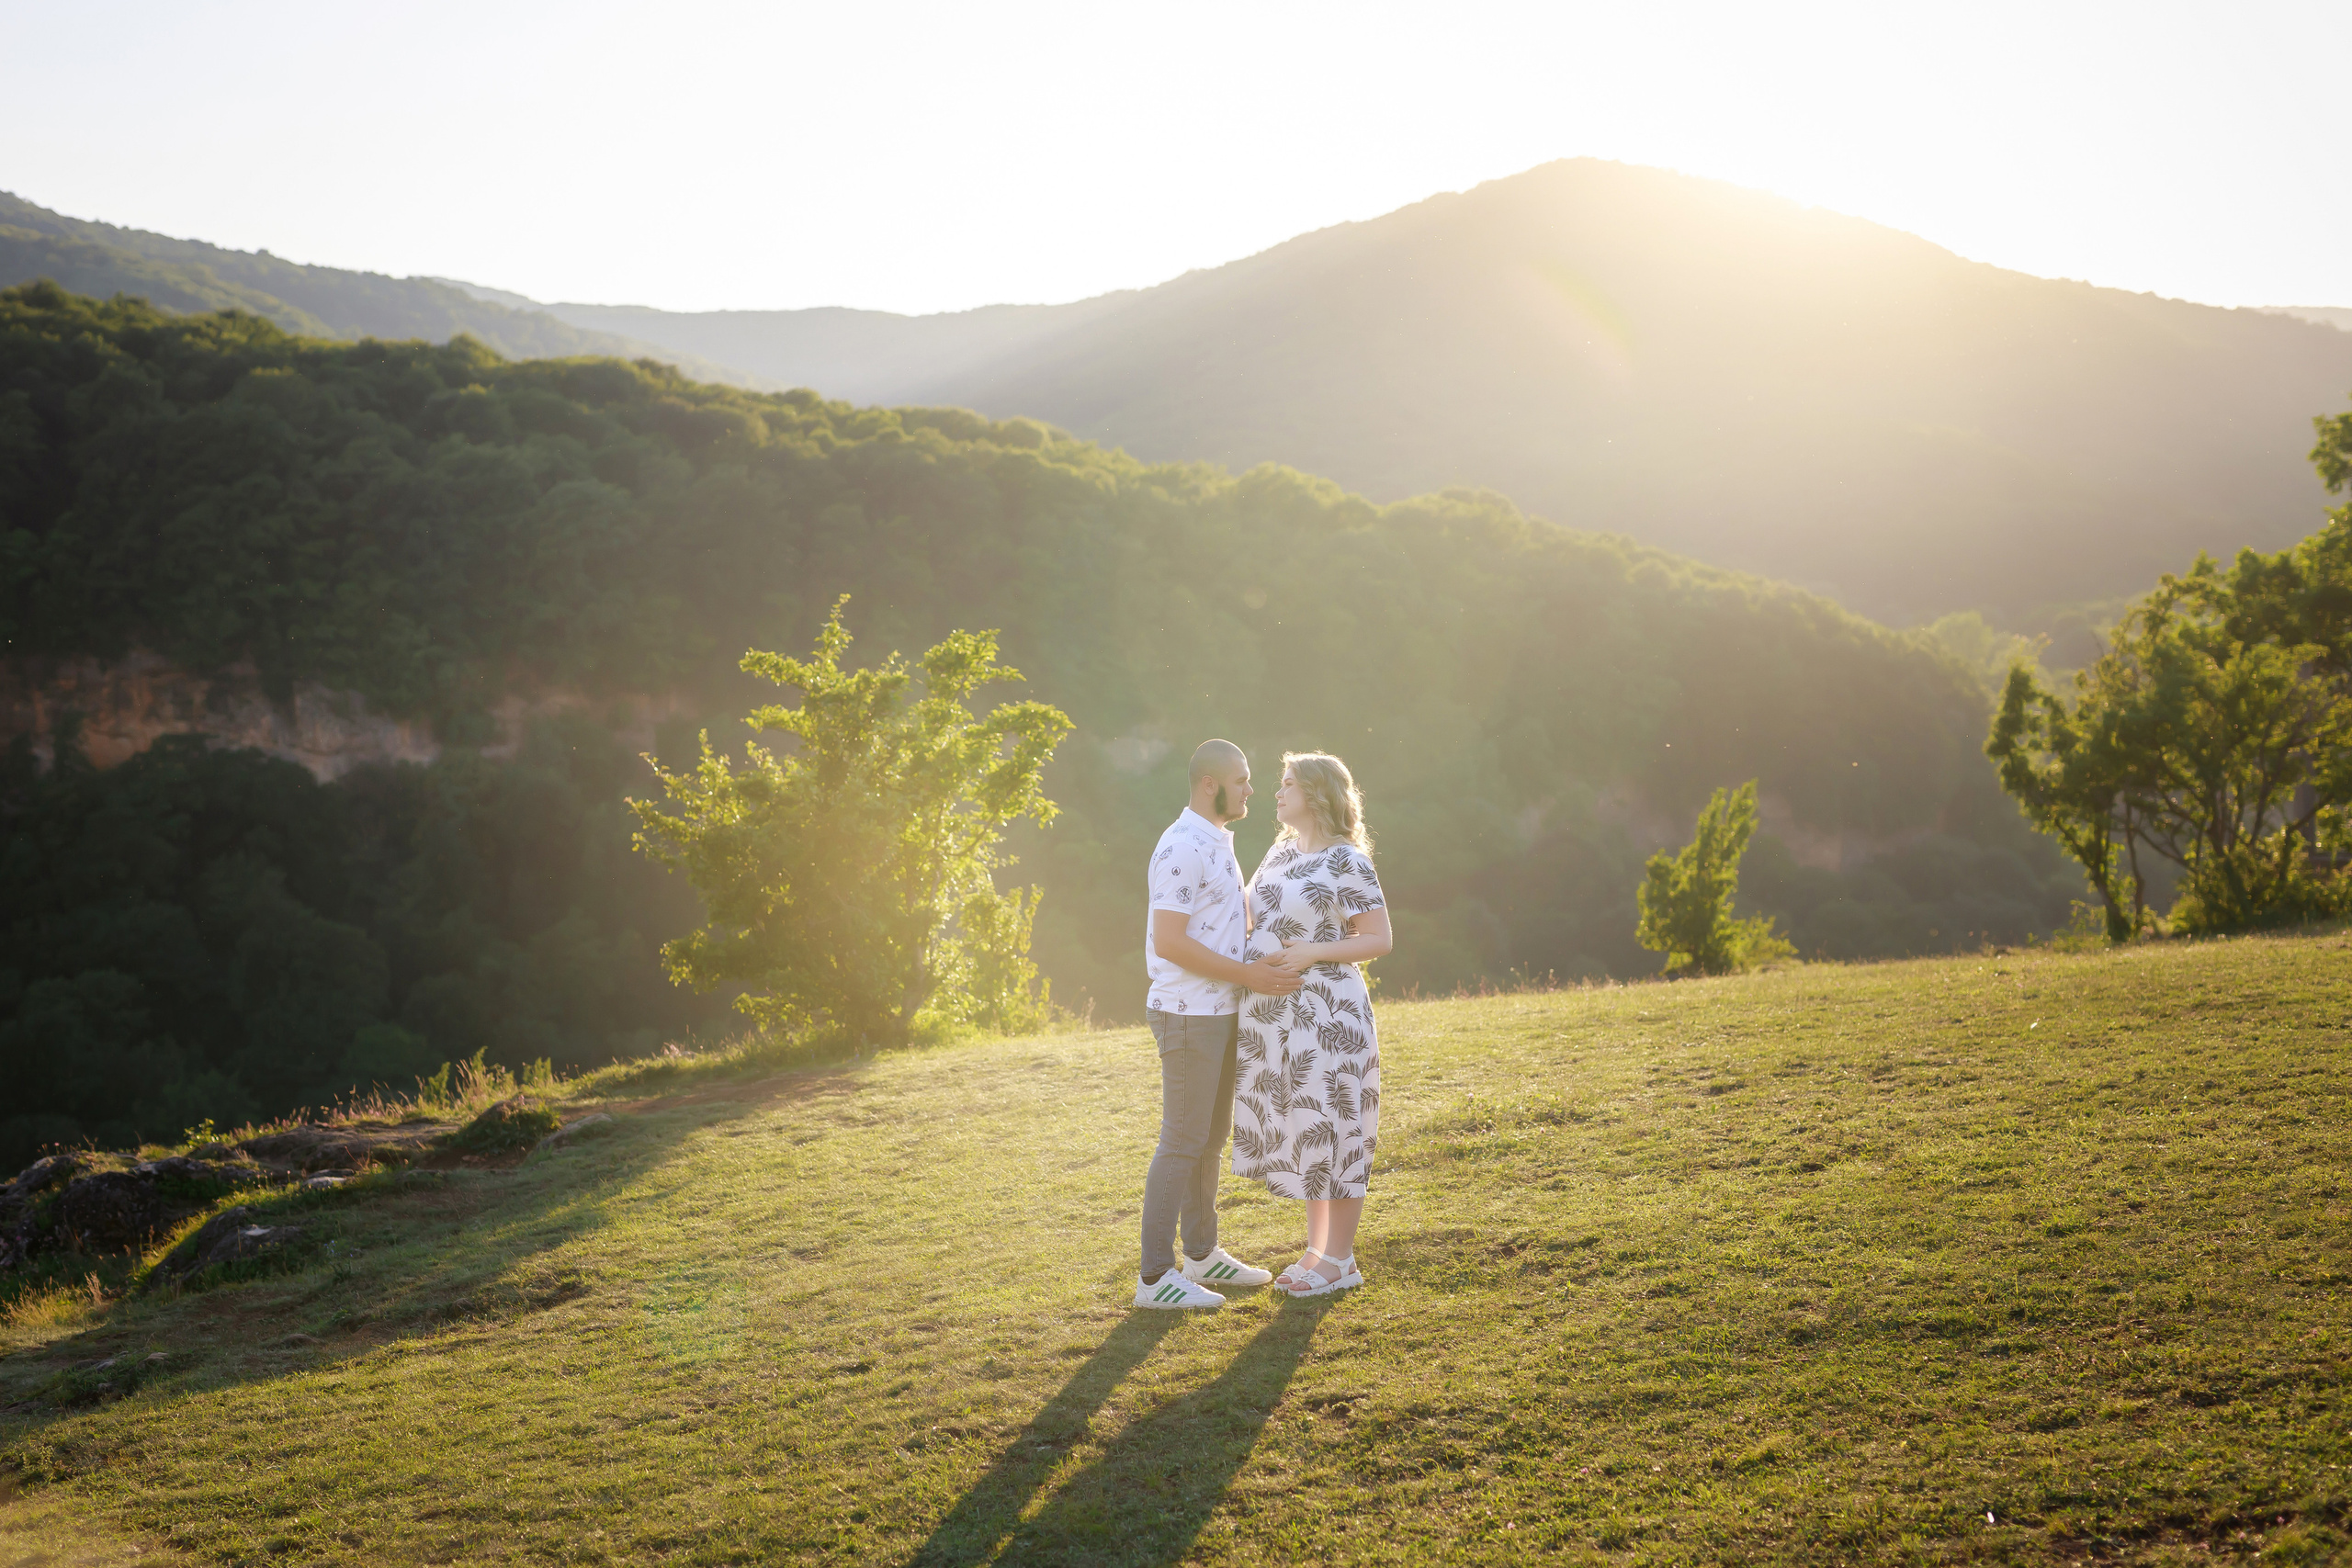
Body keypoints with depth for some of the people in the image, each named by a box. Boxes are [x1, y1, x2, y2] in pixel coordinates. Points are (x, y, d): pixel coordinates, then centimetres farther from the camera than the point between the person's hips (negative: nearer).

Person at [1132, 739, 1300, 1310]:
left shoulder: (1217, 843, 15)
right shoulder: (1182, 847, -18)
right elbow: (1169, 942, -24)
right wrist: (1247, 975, -21)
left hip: (1219, 1012, 10)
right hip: (1188, 1015, -10)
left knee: (1212, 1137, 16)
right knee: (1183, 1142, -6)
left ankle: (1202, 1254, 27)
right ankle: (1155, 1276, -1)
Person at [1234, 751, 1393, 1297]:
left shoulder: (1347, 862, -11)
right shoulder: (1281, 852, 12)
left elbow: (1379, 940, -11)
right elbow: (1257, 920, 25)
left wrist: (1312, 953, -20)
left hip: (1326, 1013, -8)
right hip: (1274, 1012, 8)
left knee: (1331, 1129, 0)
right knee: (1297, 1129, 13)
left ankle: (1340, 1260, 10)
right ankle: (1317, 1248, 25)